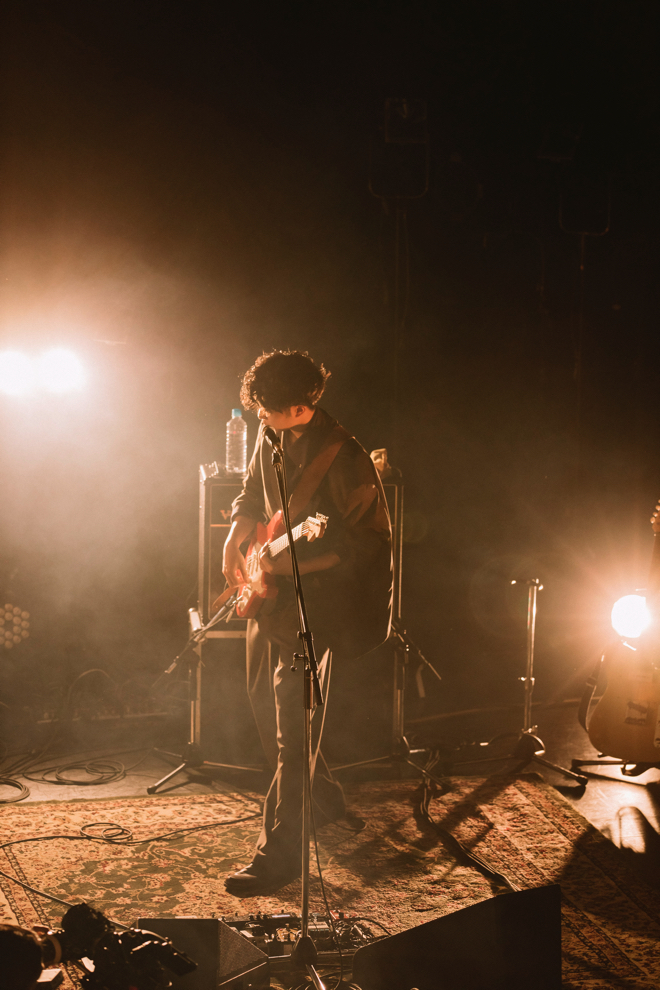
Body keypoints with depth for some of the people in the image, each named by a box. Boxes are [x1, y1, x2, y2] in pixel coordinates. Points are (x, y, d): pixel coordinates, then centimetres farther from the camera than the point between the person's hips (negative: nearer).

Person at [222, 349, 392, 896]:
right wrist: (236, 539, 4)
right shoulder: (272, 438, 3)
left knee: (292, 722, -8)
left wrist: (289, 560, -25)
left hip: (318, 596, -9)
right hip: (271, 591, 9)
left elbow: (370, 541, -20)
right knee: (266, 702, 19)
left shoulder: (346, 460, -22)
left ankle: (279, 854, 1)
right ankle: (323, 798, 38)